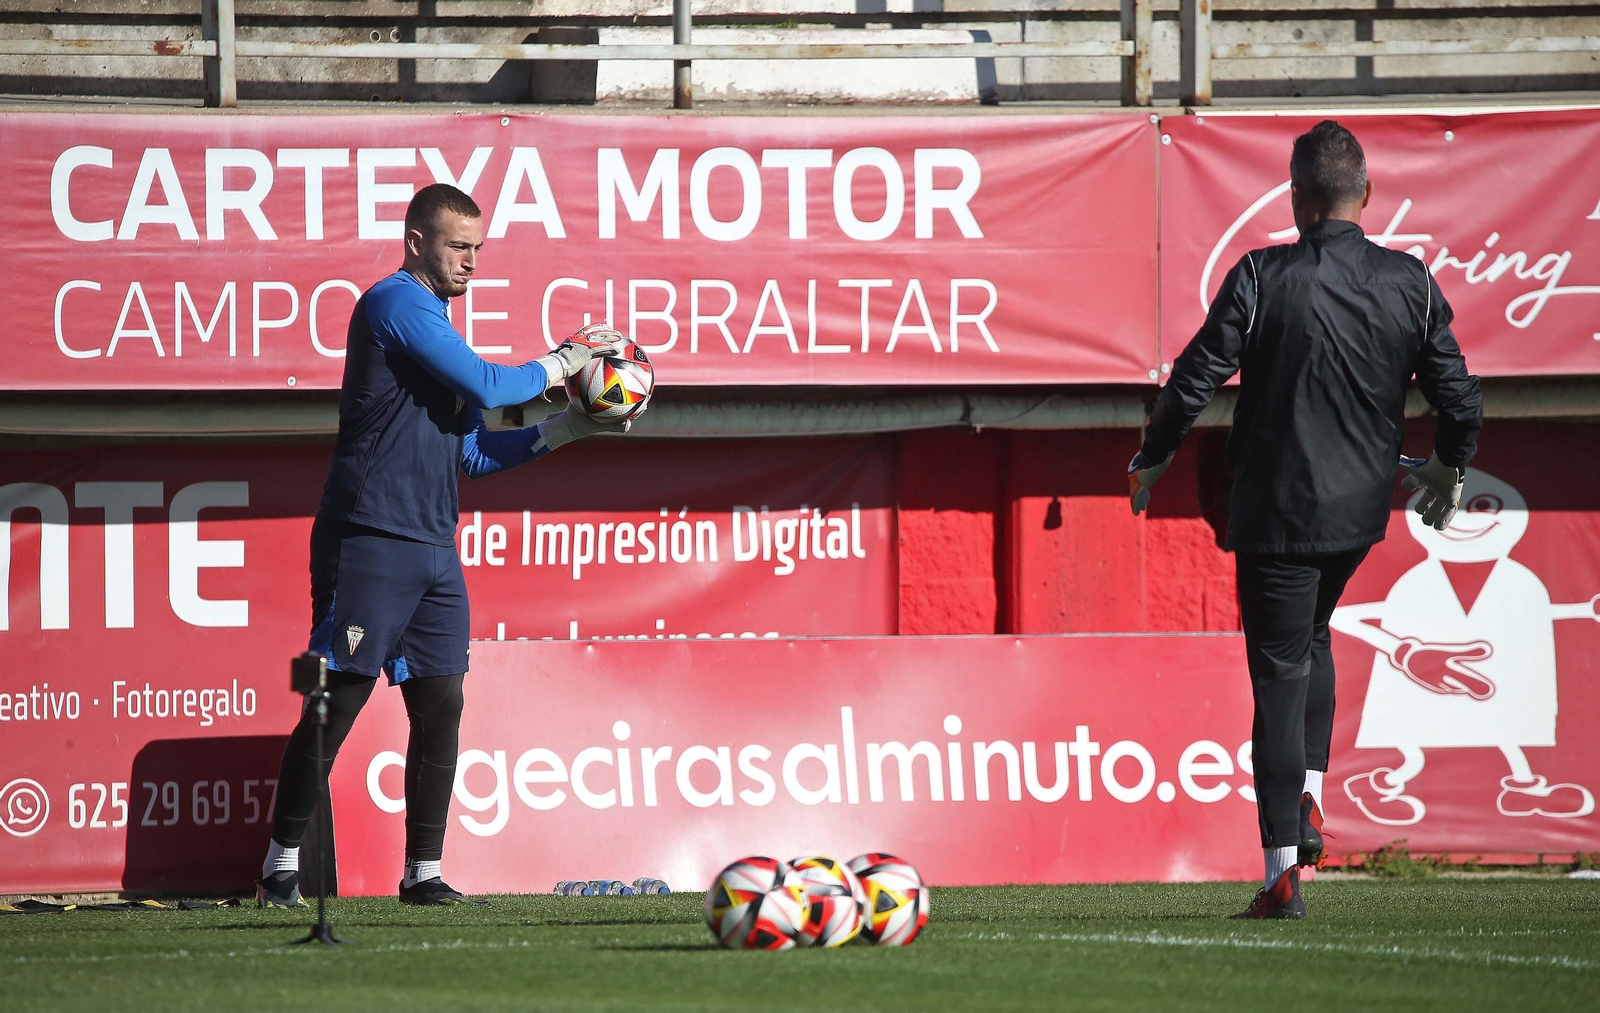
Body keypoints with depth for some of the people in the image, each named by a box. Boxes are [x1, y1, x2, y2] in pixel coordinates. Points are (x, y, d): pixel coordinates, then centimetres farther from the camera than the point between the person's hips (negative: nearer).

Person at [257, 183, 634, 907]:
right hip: (371, 542, -9)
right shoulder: (396, 304, -7)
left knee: (441, 707, 4)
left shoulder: (434, 324, 23)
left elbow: (473, 453, 24)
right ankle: (281, 867, -2)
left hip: (433, 550, 9)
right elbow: (485, 387, -13)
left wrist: (565, 430, 16)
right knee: (335, 706, -7)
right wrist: (559, 364, 1)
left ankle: (423, 873, 7)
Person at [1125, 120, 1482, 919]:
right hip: (1362, 508, 4)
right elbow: (1458, 395, 1)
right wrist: (1449, 468, 21)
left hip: (1277, 509, -4)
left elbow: (1195, 380, -11)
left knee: (1279, 677, -1)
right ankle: (1307, 800, 15)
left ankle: (1283, 871, -5)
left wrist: (1149, 461, 6)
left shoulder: (1262, 279, -13)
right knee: (1311, 638, 28)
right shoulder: (1411, 283, -3)